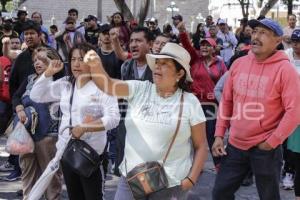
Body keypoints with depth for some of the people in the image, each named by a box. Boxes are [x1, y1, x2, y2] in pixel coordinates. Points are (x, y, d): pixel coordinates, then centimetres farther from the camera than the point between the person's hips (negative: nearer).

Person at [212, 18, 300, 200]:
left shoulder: (285, 69, -13)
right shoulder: (239, 64, 3)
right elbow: (226, 101, 9)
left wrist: (272, 142, -15)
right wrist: (219, 135, 5)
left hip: (265, 149, -5)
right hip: (235, 145, 5)